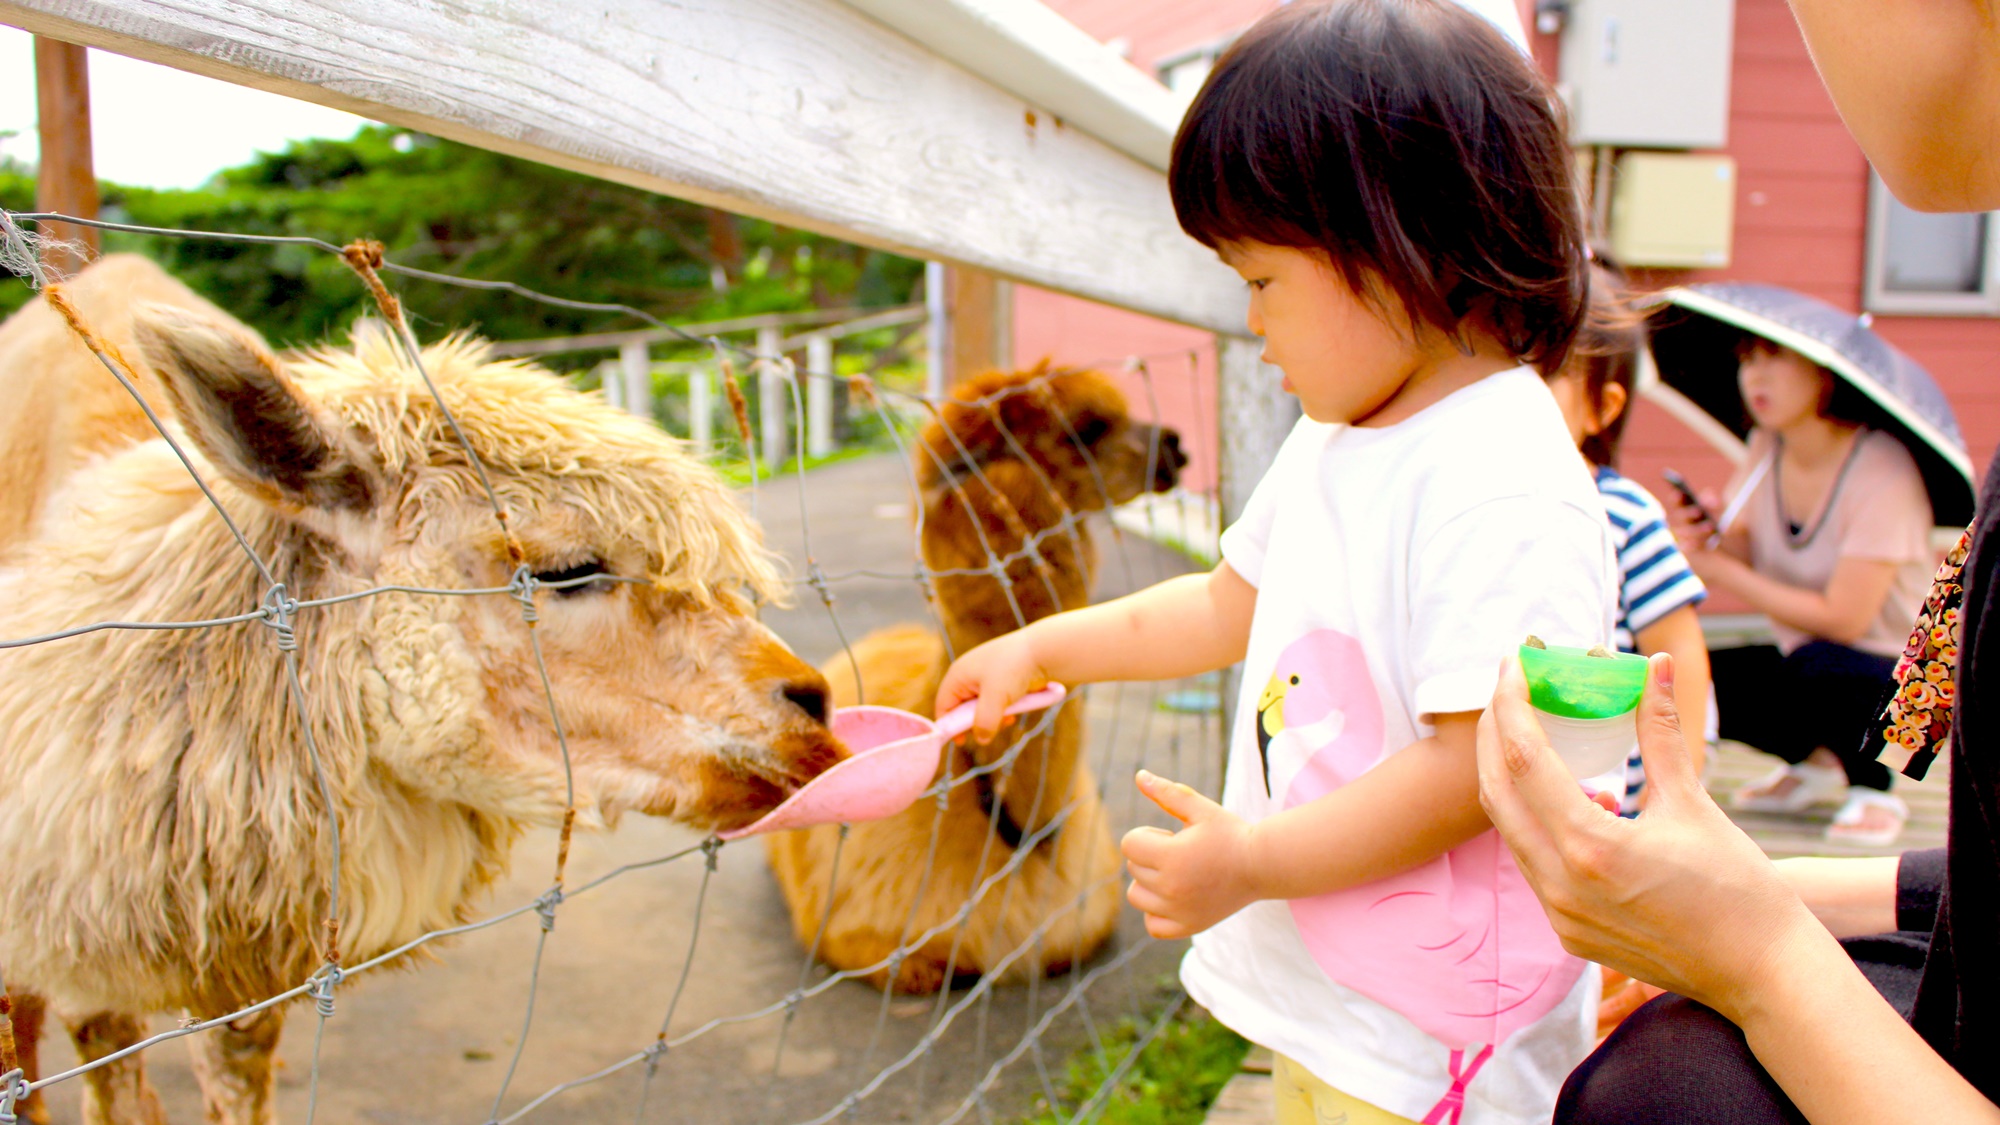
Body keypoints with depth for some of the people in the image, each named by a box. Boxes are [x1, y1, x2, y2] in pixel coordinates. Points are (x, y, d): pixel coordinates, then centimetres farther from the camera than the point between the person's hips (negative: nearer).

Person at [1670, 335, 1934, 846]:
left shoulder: (1882, 470, -21)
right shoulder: (1766, 449, -1)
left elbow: (1842, 619, -24)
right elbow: (1742, 552, -7)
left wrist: (1723, 572, -24)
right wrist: (1707, 535, -29)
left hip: (1900, 682, -6)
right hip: (1800, 657, 7)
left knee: (1818, 664, -38)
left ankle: (1874, 790, -6)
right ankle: (1815, 762, 12)